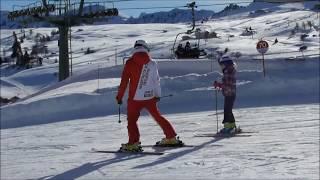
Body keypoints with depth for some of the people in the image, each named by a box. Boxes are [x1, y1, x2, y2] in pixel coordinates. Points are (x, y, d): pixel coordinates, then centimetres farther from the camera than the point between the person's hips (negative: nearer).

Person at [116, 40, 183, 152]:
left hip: (135, 98, -3)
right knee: (157, 116, 18)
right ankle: (171, 138, 23)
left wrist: (119, 96, 2)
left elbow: (124, 81, -6)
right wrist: (157, 95, 20)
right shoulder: (152, 64, 1)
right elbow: (156, 81, 8)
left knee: (132, 120, 7)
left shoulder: (130, 63, -7)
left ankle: (133, 143, -7)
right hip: (150, 97, 4)